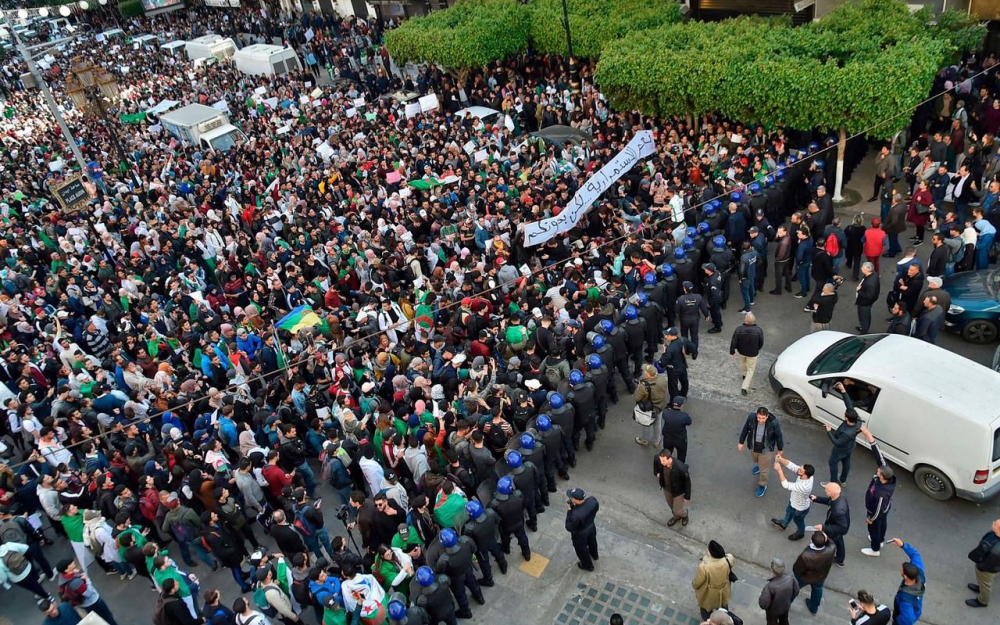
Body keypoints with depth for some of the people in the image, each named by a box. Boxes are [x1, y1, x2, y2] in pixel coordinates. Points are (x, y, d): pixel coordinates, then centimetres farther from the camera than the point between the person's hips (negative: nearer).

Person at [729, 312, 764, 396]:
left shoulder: (739, 329, -28)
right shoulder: (758, 330, -27)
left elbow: (733, 342, -17)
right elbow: (761, 343, -11)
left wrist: (732, 352, 0)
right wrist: (757, 349, 11)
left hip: (741, 351, 2)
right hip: (752, 353, -2)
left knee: (742, 362, 34)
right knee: (750, 370, 17)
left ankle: (744, 374, 60)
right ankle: (744, 387, 15)